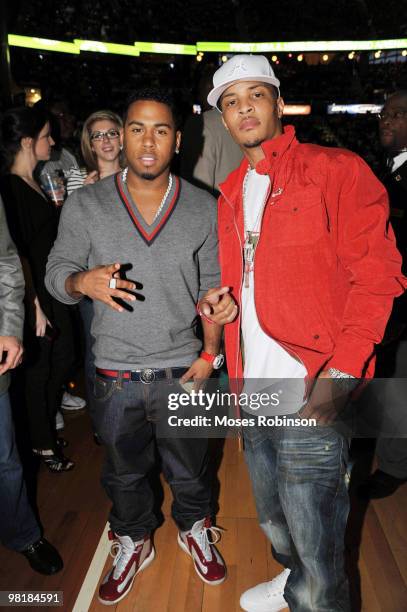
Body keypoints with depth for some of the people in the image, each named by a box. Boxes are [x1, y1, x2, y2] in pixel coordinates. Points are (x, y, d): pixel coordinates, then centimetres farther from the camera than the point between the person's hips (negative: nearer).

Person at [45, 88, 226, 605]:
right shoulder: (85, 205, -6)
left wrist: (209, 354, -5)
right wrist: (83, 282, -26)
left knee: (189, 469, 20)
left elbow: (213, 287, 1)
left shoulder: (203, 208, -4)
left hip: (183, 371, 0)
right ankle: (133, 543, 49)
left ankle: (194, 529, 51)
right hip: (116, 374, 1)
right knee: (124, 472, 21)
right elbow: (56, 274, -2)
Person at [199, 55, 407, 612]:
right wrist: (218, 300, 0)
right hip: (253, 396, 7)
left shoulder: (336, 171, -7)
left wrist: (341, 374, -20)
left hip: (311, 400, -6)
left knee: (317, 556, 5)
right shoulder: (230, 194, 13)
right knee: (274, 524, 26)